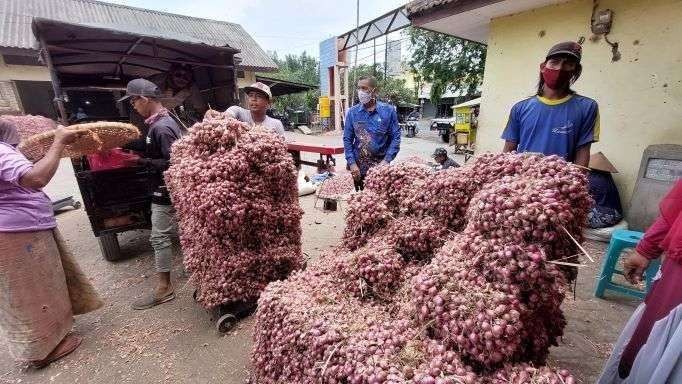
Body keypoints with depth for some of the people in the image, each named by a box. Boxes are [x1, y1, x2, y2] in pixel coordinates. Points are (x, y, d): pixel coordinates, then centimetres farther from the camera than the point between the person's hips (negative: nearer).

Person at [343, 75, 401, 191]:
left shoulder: (388, 111, -1)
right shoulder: (352, 112, 2)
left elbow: (395, 137, -2)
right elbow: (347, 139, 2)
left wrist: (386, 160, -12)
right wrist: (352, 163, -7)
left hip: (380, 165, -1)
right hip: (358, 167, 1)